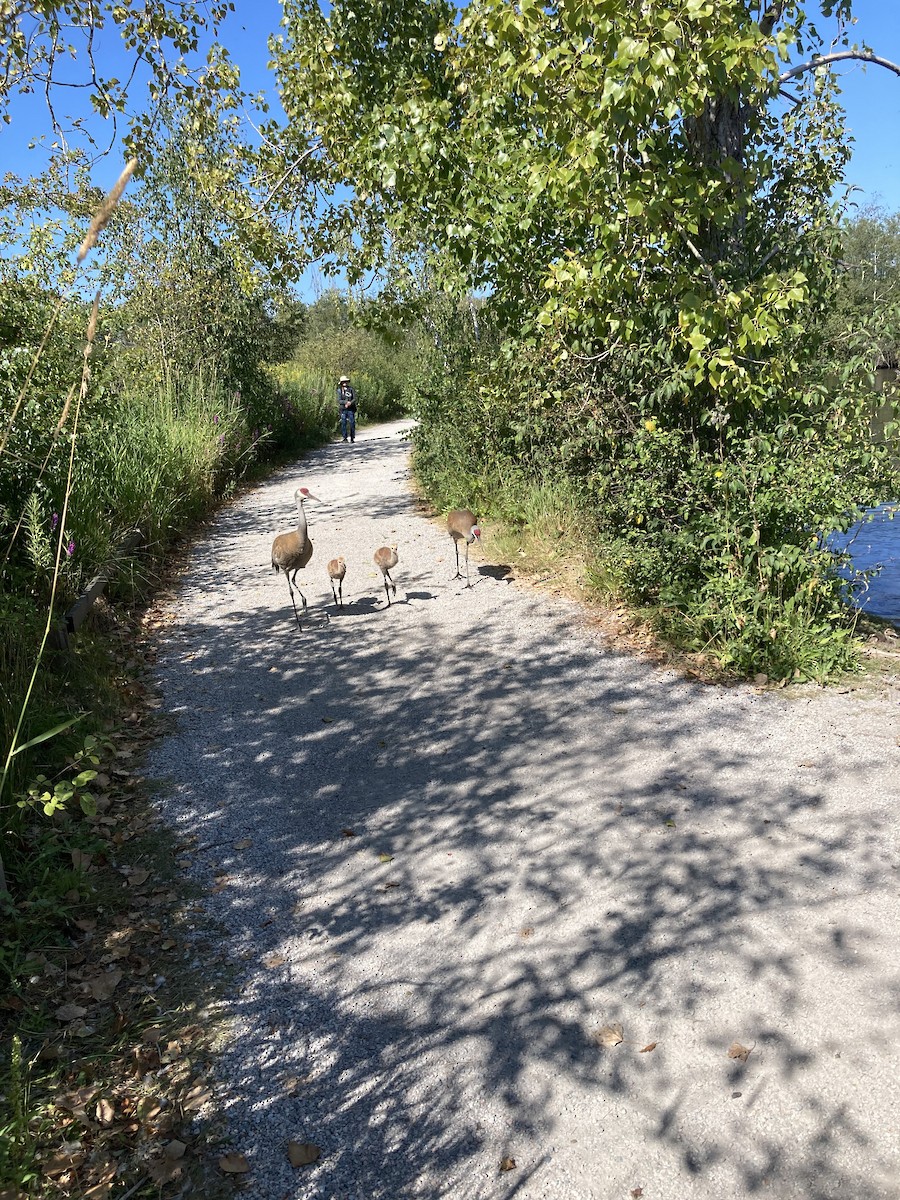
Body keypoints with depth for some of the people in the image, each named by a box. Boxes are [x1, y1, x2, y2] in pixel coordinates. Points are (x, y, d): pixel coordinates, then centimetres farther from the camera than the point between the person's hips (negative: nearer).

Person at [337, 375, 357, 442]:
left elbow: (354, 399, 2)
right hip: (343, 409, -1)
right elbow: (339, 400, -4)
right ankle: (344, 438, 3)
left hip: (351, 409, 1)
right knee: (343, 423, -3)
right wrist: (346, 402, -19)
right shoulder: (339, 390, 5)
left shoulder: (351, 389, 7)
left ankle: (352, 438, 5)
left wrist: (350, 403, -16)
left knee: (352, 423, -2)